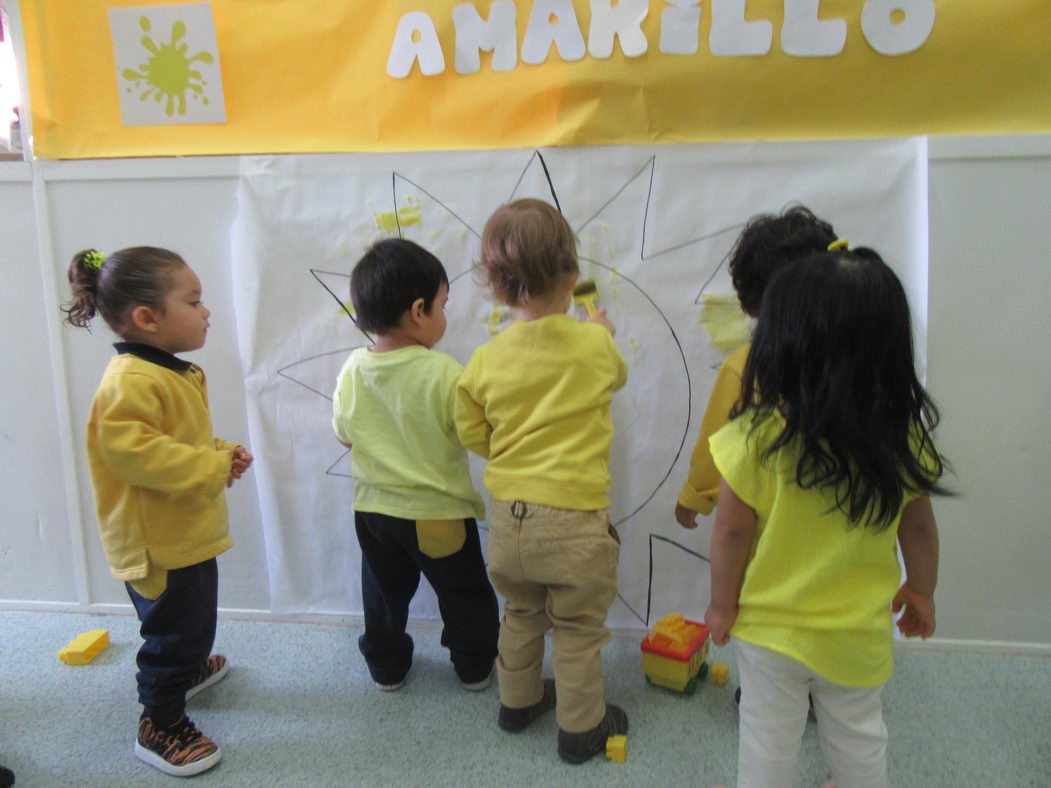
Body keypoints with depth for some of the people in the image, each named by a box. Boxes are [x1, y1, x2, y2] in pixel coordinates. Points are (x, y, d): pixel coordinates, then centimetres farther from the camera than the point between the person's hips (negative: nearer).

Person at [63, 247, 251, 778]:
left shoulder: (174, 373, 9)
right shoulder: (130, 381, -25)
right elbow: (129, 450, -34)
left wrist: (223, 453, 3)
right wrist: (213, 466, -30)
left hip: (189, 533, 10)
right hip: (158, 543, -10)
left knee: (194, 619, 28)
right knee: (173, 629, 3)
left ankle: (189, 670, 53)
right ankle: (160, 726, 20)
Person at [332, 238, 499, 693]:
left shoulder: (353, 370, -9)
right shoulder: (443, 373, -24)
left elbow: (344, 432, 4)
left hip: (373, 507, 4)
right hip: (438, 512, -4)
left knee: (384, 592, 24)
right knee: (464, 594, 18)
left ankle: (386, 665, 38)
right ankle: (475, 665, 33)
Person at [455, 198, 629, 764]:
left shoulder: (486, 360, -8)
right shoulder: (594, 346, -13)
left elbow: (472, 433, 2)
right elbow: (617, 375, 11)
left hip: (508, 515, 4)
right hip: (574, 520, -3)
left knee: (521, 614, 26)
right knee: (578, 631, 14)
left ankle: (518, 702, 43)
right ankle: (580, 728, 29)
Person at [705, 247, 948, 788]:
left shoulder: (757, 435, -26)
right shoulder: (904, 435, -15)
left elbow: (732, 529, -18)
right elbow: (918, 526, -3)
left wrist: (722, 603, -2)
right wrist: (921, 590, 15)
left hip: (770, 626, -3)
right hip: (860, 629, 3)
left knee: (768, 742, 19)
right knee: (859, 735, 27)